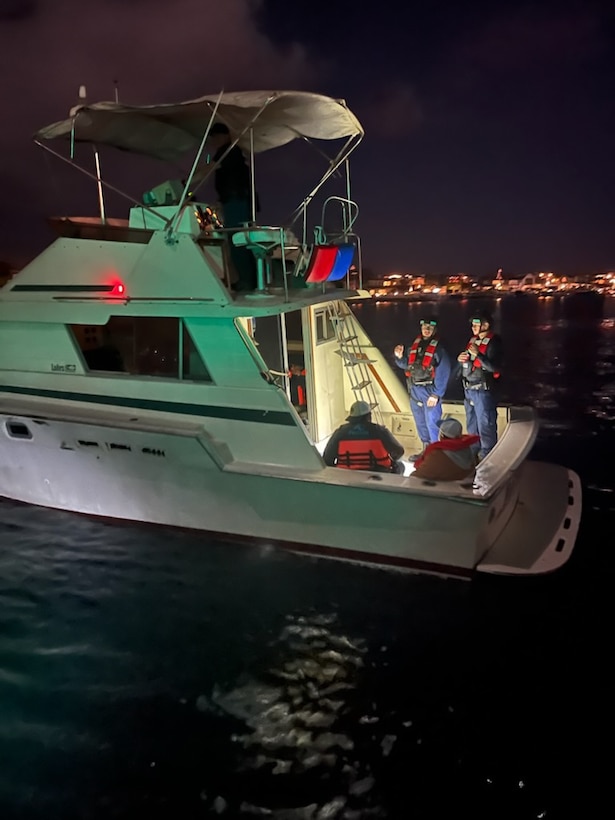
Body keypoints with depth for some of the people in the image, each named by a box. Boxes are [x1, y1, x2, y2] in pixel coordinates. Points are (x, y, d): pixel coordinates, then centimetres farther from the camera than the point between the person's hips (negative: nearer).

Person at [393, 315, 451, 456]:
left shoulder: (439, 347, -9)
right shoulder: (415, 344, 10)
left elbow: (443, 373, -13)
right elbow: (407, 365, 16)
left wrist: (436, 395, -17)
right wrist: (399, 356, -5)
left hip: (429, 390, -7)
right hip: (414, 390, 7)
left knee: (432, 422, -10)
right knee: (420, 423, 16)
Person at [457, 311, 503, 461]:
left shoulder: (493, 342, -11)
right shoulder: (473, 340, 13)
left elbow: (494, 367, -20)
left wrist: (478, 354, -26)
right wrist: (461, 359, 3)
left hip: (483, 391, -9)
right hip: (469, 390, 9)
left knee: (485, 426, -5)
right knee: (471, 425, 18)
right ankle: (473, 453, 30)